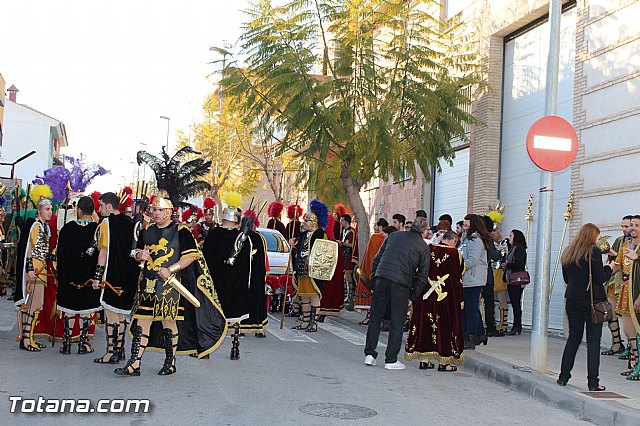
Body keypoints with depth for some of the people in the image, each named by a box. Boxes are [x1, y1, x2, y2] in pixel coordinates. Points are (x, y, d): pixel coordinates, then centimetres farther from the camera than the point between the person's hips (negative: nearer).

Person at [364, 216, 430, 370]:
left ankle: (369, 354, 14)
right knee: (397, 323, 5)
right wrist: (414, 296, 12)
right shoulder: (424, 248, 8)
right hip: (401, 283, -3)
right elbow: (422, 275, 6)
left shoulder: (394, 236, 18)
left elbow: (377, 257, 17)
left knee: (375, 317, 12)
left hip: (381, 278, 3)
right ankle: (391, 360, 8)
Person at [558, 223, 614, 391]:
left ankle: (563, 376, 15)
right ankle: (593, 382, 0)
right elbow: (600, 278, -13)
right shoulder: (594, 252, -11)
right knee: (593, 341, 0)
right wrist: (609, 268, 4)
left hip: (573, 300, 6)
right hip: (592, 301, -5)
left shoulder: (568, 253, 8)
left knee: (573, 338, 15)